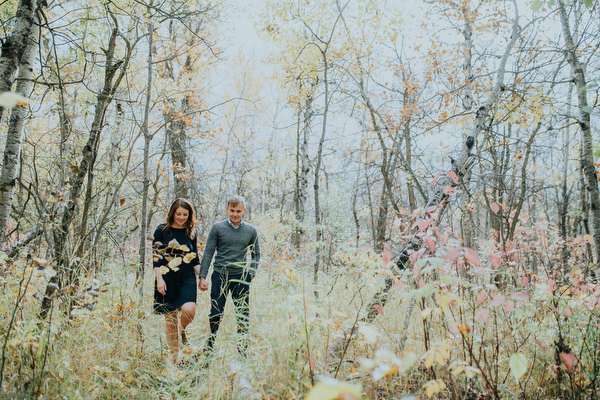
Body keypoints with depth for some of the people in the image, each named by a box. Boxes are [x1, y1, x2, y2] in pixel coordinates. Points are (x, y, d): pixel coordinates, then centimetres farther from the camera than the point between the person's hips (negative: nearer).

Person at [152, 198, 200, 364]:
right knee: (170, 318, 2)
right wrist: (159, 279, -11)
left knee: (189, 310, -21)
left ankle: (183, 329, 16)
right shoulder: (162, 230, 1)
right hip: (167, 278, -2)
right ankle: (174, 358, 16)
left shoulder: (190, 234, 11)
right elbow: (156, 256, -2)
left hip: (187, 278, 2)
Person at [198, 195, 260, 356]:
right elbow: (208, 253, 1)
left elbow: (256, 254, 12)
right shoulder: (217, 228, 0)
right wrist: (202, 277, -5)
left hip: (240, 277, 1)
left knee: (243, 314, 1)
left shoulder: (251, 231, 5)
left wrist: (251, 273, -1)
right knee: (216, 313, 4)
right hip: (219, 276, -1)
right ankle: (209, 346, 20)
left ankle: (243, 349, 10)